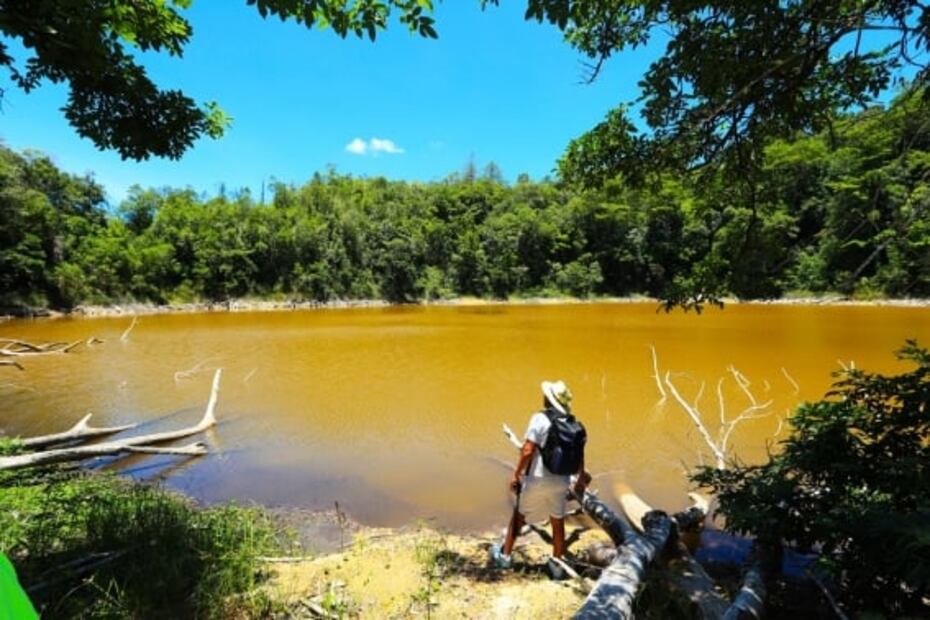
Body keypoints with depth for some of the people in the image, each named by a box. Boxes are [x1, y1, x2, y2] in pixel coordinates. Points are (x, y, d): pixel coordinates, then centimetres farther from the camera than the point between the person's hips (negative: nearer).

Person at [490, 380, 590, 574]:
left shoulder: (540, 418, -16)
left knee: (519, 515, 15)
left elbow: (527, 450, -18)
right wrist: (581, 478, 21)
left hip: (537, 479, -4)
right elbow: (579, 456, 6)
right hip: (561, 481, 4)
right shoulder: (575, 425, 1)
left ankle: (504, 555, 26)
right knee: (558, 522, 17)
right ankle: (557, 564, 27)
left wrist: (516, 474, -10)